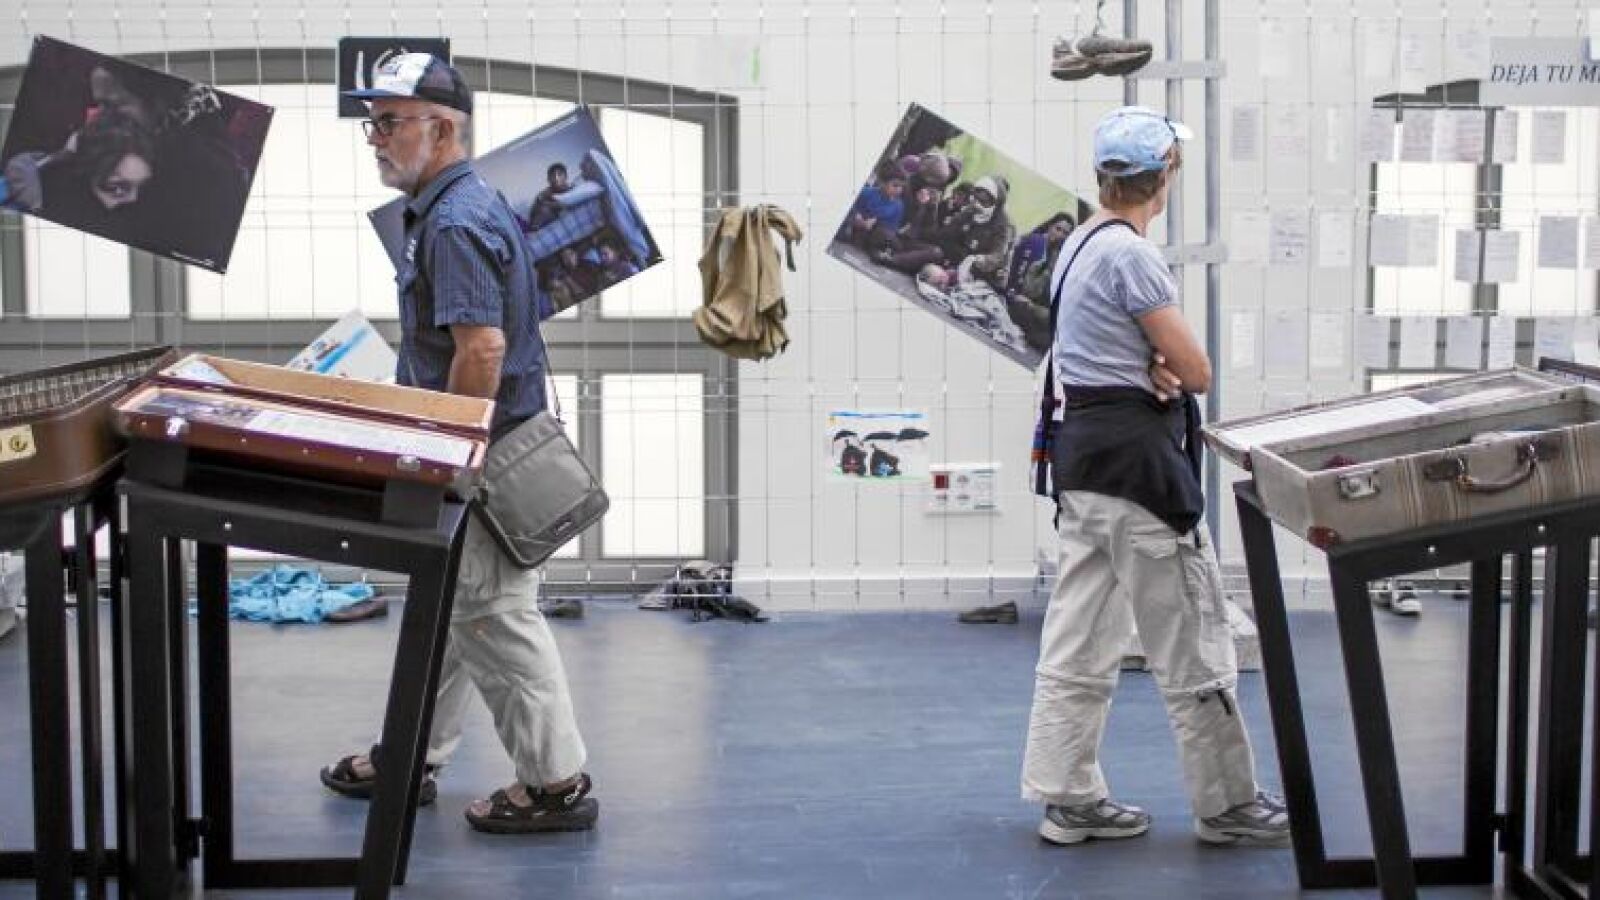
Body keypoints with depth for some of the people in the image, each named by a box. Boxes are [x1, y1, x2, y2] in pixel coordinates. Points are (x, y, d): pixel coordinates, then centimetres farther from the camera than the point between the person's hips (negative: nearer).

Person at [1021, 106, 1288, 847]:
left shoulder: (1081, 245, 13)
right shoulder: (1131, 254, -17)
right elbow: (1197, 371, -15)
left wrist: (1151, 365, -7)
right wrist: (1169, 366, 5)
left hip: (1084, 449, 10)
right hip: (1136, 455, -10)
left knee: (1080, 637, 11)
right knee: (1192, 643, 1)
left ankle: (1068, 800, 16)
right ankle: (1227, 805, 10)